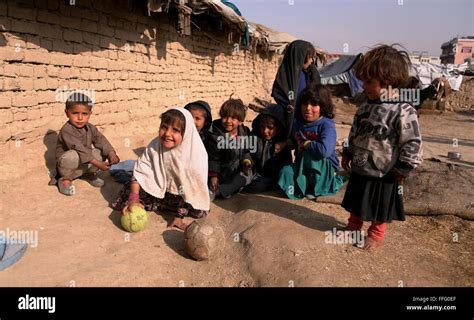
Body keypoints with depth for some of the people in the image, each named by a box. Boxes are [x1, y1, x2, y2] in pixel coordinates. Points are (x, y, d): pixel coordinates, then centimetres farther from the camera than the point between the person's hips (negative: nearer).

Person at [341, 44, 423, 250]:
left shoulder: (403, 112, -21)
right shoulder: (365, 107, 2)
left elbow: (412, 145, -18)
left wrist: (402, 170, -13)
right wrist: (347, 155, 15)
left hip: (383, 176, -6)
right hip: (359, 171, 7)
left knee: (380, 209, 14)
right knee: (356, 204, 22)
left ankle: (376, 235, 35)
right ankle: (353, 227, 43)